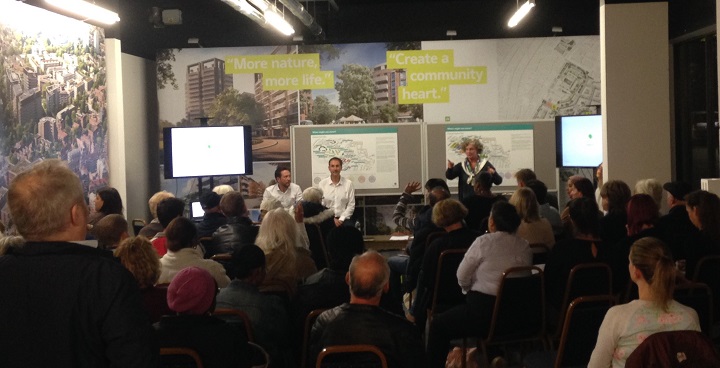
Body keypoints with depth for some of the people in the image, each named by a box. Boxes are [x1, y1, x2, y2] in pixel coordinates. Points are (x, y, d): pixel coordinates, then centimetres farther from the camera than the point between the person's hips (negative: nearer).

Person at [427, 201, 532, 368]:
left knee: (438, 324, 11)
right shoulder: (525, 246, 2)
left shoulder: (484, 242, -12)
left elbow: (462, 277, -7)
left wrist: (468, 290, 16)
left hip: (486, 311, -7)